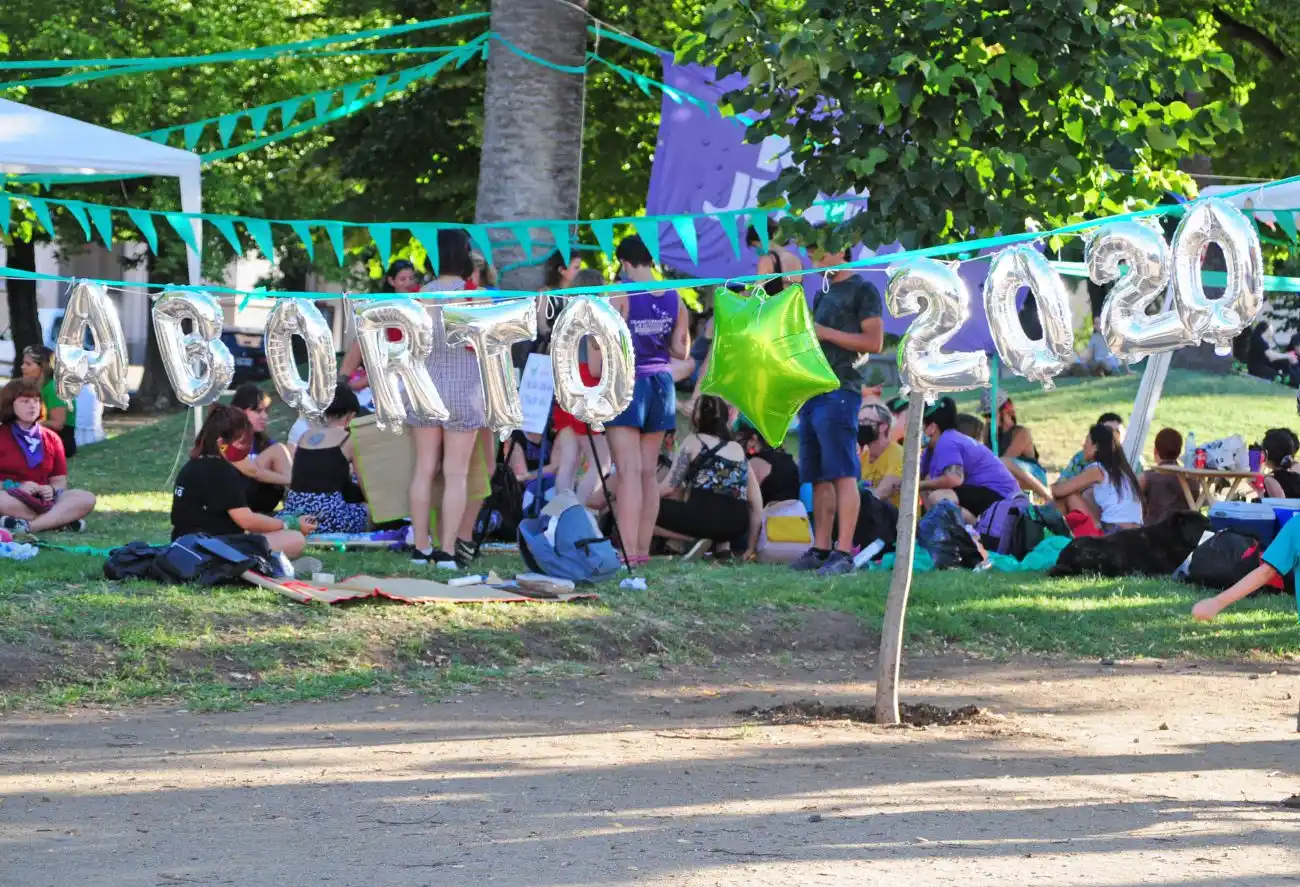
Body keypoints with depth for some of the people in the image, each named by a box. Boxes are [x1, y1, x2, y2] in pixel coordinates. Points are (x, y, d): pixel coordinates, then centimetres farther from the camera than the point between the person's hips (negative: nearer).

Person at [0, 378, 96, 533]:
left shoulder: (51, 439, 17)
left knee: (87, 499, -22)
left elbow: (60, 481, 14)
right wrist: (17, 488, -20)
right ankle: (61, 520, -31)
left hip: (43, 498, 5)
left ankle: (27, 526, -34)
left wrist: (52, 490, -11)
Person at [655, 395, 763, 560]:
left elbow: (669, 487, 3)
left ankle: (694, 539, -6)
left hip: (705, 518, -6)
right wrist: (751, 548, 21)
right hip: (737, 526, 6)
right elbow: (757, 505, 17)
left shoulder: (693, 441, 7)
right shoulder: (739, 449, 21)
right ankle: (719, 543, 9)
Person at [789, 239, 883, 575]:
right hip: (814, 392, 9)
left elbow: (874, 342, -11)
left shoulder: (863, 291, -2)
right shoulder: (822, 295, 23)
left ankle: (844, 553, -17)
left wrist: (824, 332, -12)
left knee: (842, 474, -13)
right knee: (818, 477, 7)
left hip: (839, 392, -9)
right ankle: (820, 549, 8)